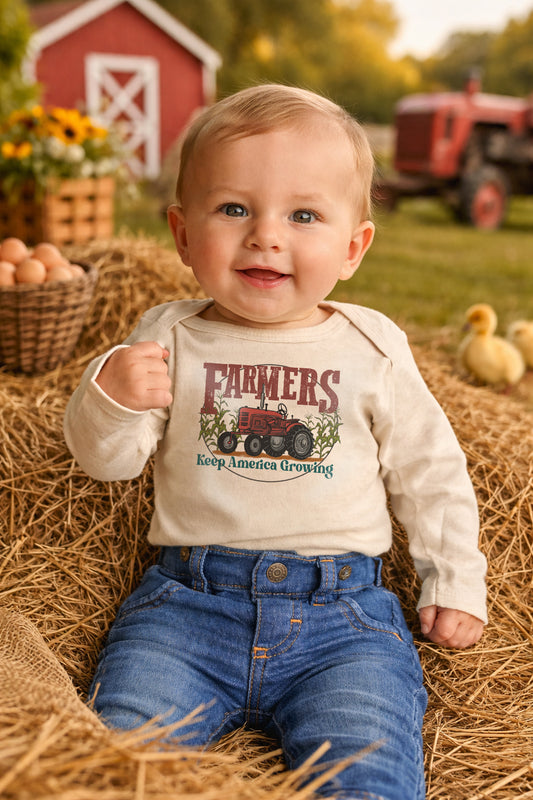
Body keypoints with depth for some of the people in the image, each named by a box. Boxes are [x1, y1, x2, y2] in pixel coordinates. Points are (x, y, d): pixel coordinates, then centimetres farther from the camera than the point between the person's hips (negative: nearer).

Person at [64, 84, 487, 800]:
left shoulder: (373, 348, 3)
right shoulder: (169, 338, 3)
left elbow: (429, 471, 12)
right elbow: (105, 459, 5)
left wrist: (455, 583, 11)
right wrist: (111, 399, -16)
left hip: (343, 611, 0)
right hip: (190, 599, 1)